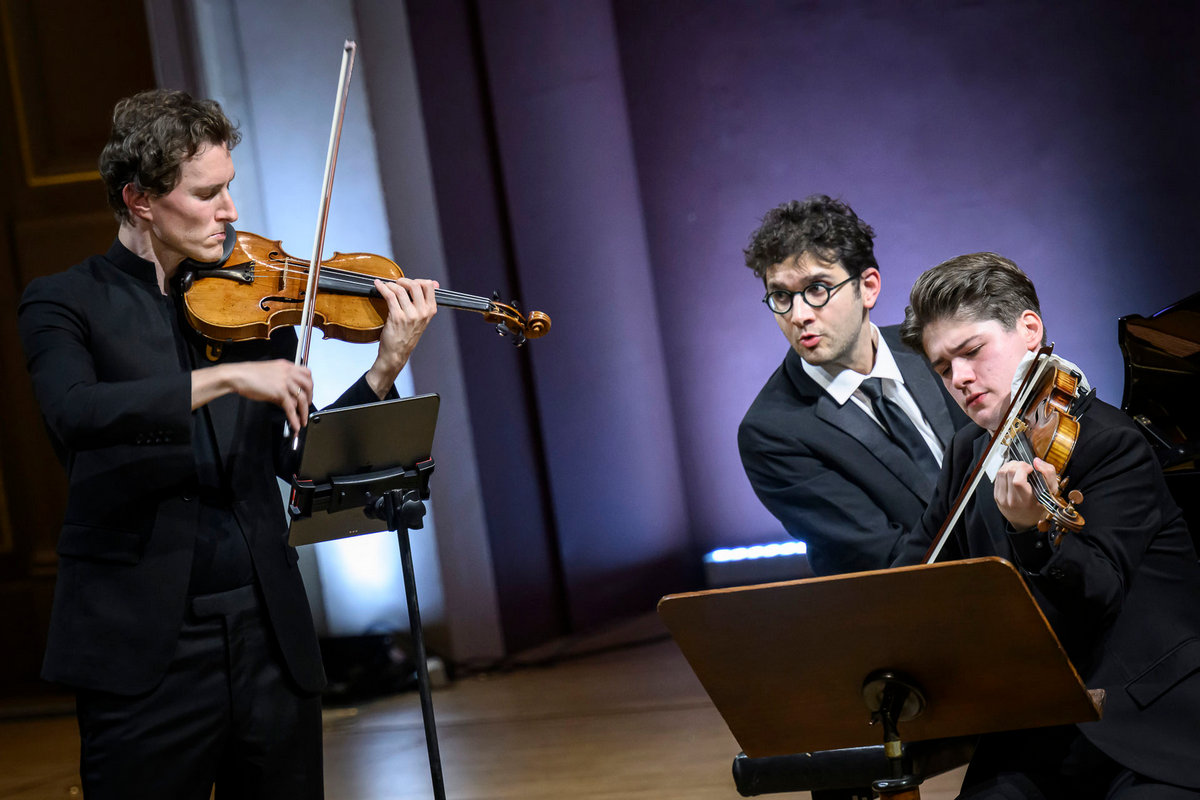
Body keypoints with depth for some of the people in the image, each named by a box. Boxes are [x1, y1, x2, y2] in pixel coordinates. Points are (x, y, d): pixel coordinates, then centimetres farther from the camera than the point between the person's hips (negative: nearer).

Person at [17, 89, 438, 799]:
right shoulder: (65, 303, -1)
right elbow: (75, 413, -22)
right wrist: (226, 376, -27)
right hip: (144, 647, -4)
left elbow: (299, 457, 11)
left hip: (270, 634, 4)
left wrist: (385, 372, -2)